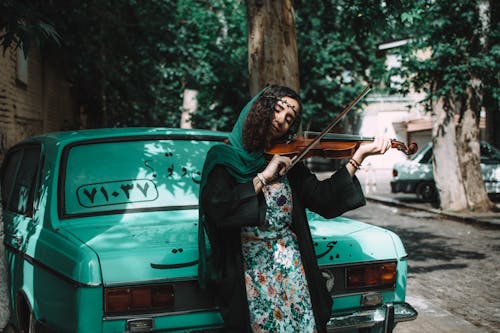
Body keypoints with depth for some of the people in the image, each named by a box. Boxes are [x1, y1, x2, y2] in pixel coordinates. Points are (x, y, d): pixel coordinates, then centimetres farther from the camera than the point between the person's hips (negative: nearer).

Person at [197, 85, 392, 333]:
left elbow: (324, 198, -2)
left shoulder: (287, 161, 9)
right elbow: (217, 208, -20)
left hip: (292, 267, 4)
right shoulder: (223, 158, -3)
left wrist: (359, 155, -8)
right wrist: (263, 177, -18)